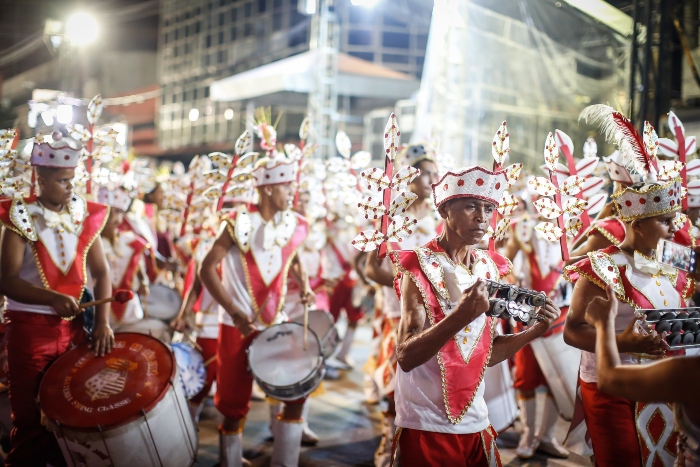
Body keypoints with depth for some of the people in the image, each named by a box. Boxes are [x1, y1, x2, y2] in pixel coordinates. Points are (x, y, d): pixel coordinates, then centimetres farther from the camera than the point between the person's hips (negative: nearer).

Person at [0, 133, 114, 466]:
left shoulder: (85, 216, 3)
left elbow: (101, 272, 2)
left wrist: (102, 321, -10)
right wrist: (52, 298, -29)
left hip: (75, 326, 3)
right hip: (30, 328, -3)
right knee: (31, 418, 8)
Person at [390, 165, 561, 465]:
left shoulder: (488, 269, 6)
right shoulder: (420, 267, -12)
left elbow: (484, 354, 11)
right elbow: (406, 357, -19)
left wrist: (534, 331, -2)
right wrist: (461, 315, -30)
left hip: (475, 425, 6)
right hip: (426, 426, -5)